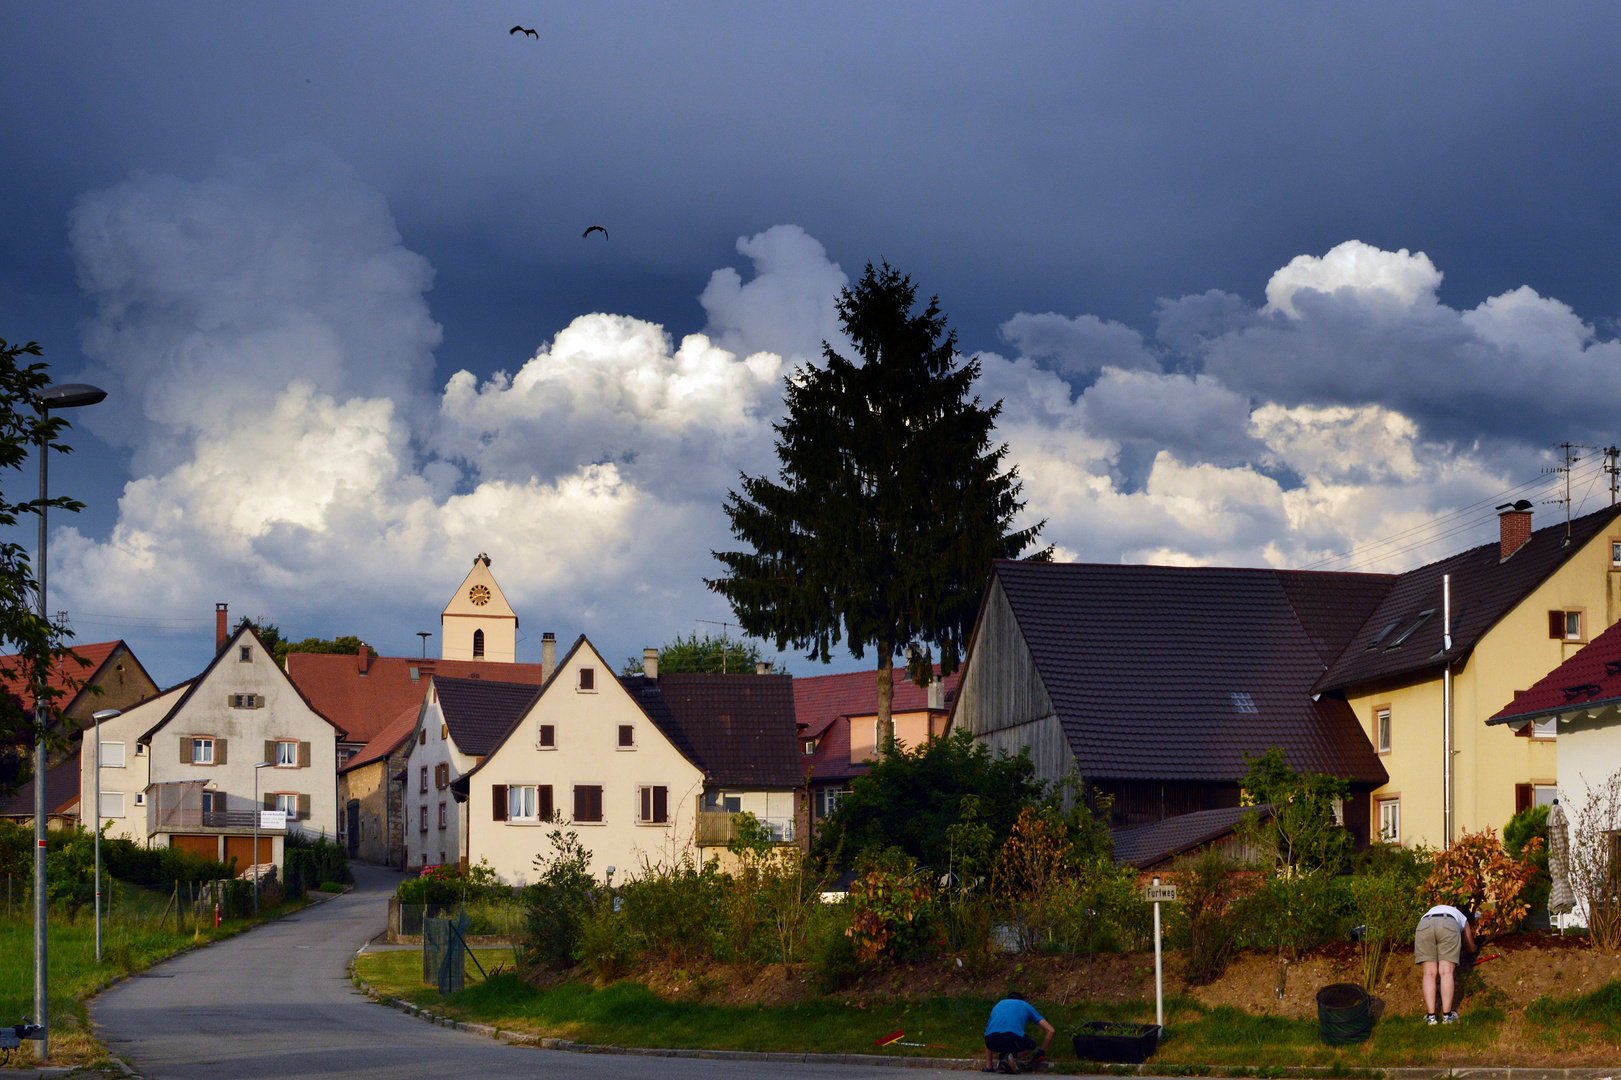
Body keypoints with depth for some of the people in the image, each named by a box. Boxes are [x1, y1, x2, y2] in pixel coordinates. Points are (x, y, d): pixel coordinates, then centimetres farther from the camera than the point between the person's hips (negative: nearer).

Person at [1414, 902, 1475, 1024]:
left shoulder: (1432, 910, 46)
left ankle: (1431, 1015, -2)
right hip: (1449, 926, -2)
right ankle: (1447, 1015, -3)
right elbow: (1471, 948, 50)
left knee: (1429, 973, 4)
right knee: (1446, 972, 0)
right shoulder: (1463, 918, 40)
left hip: (1424, 926, 2)